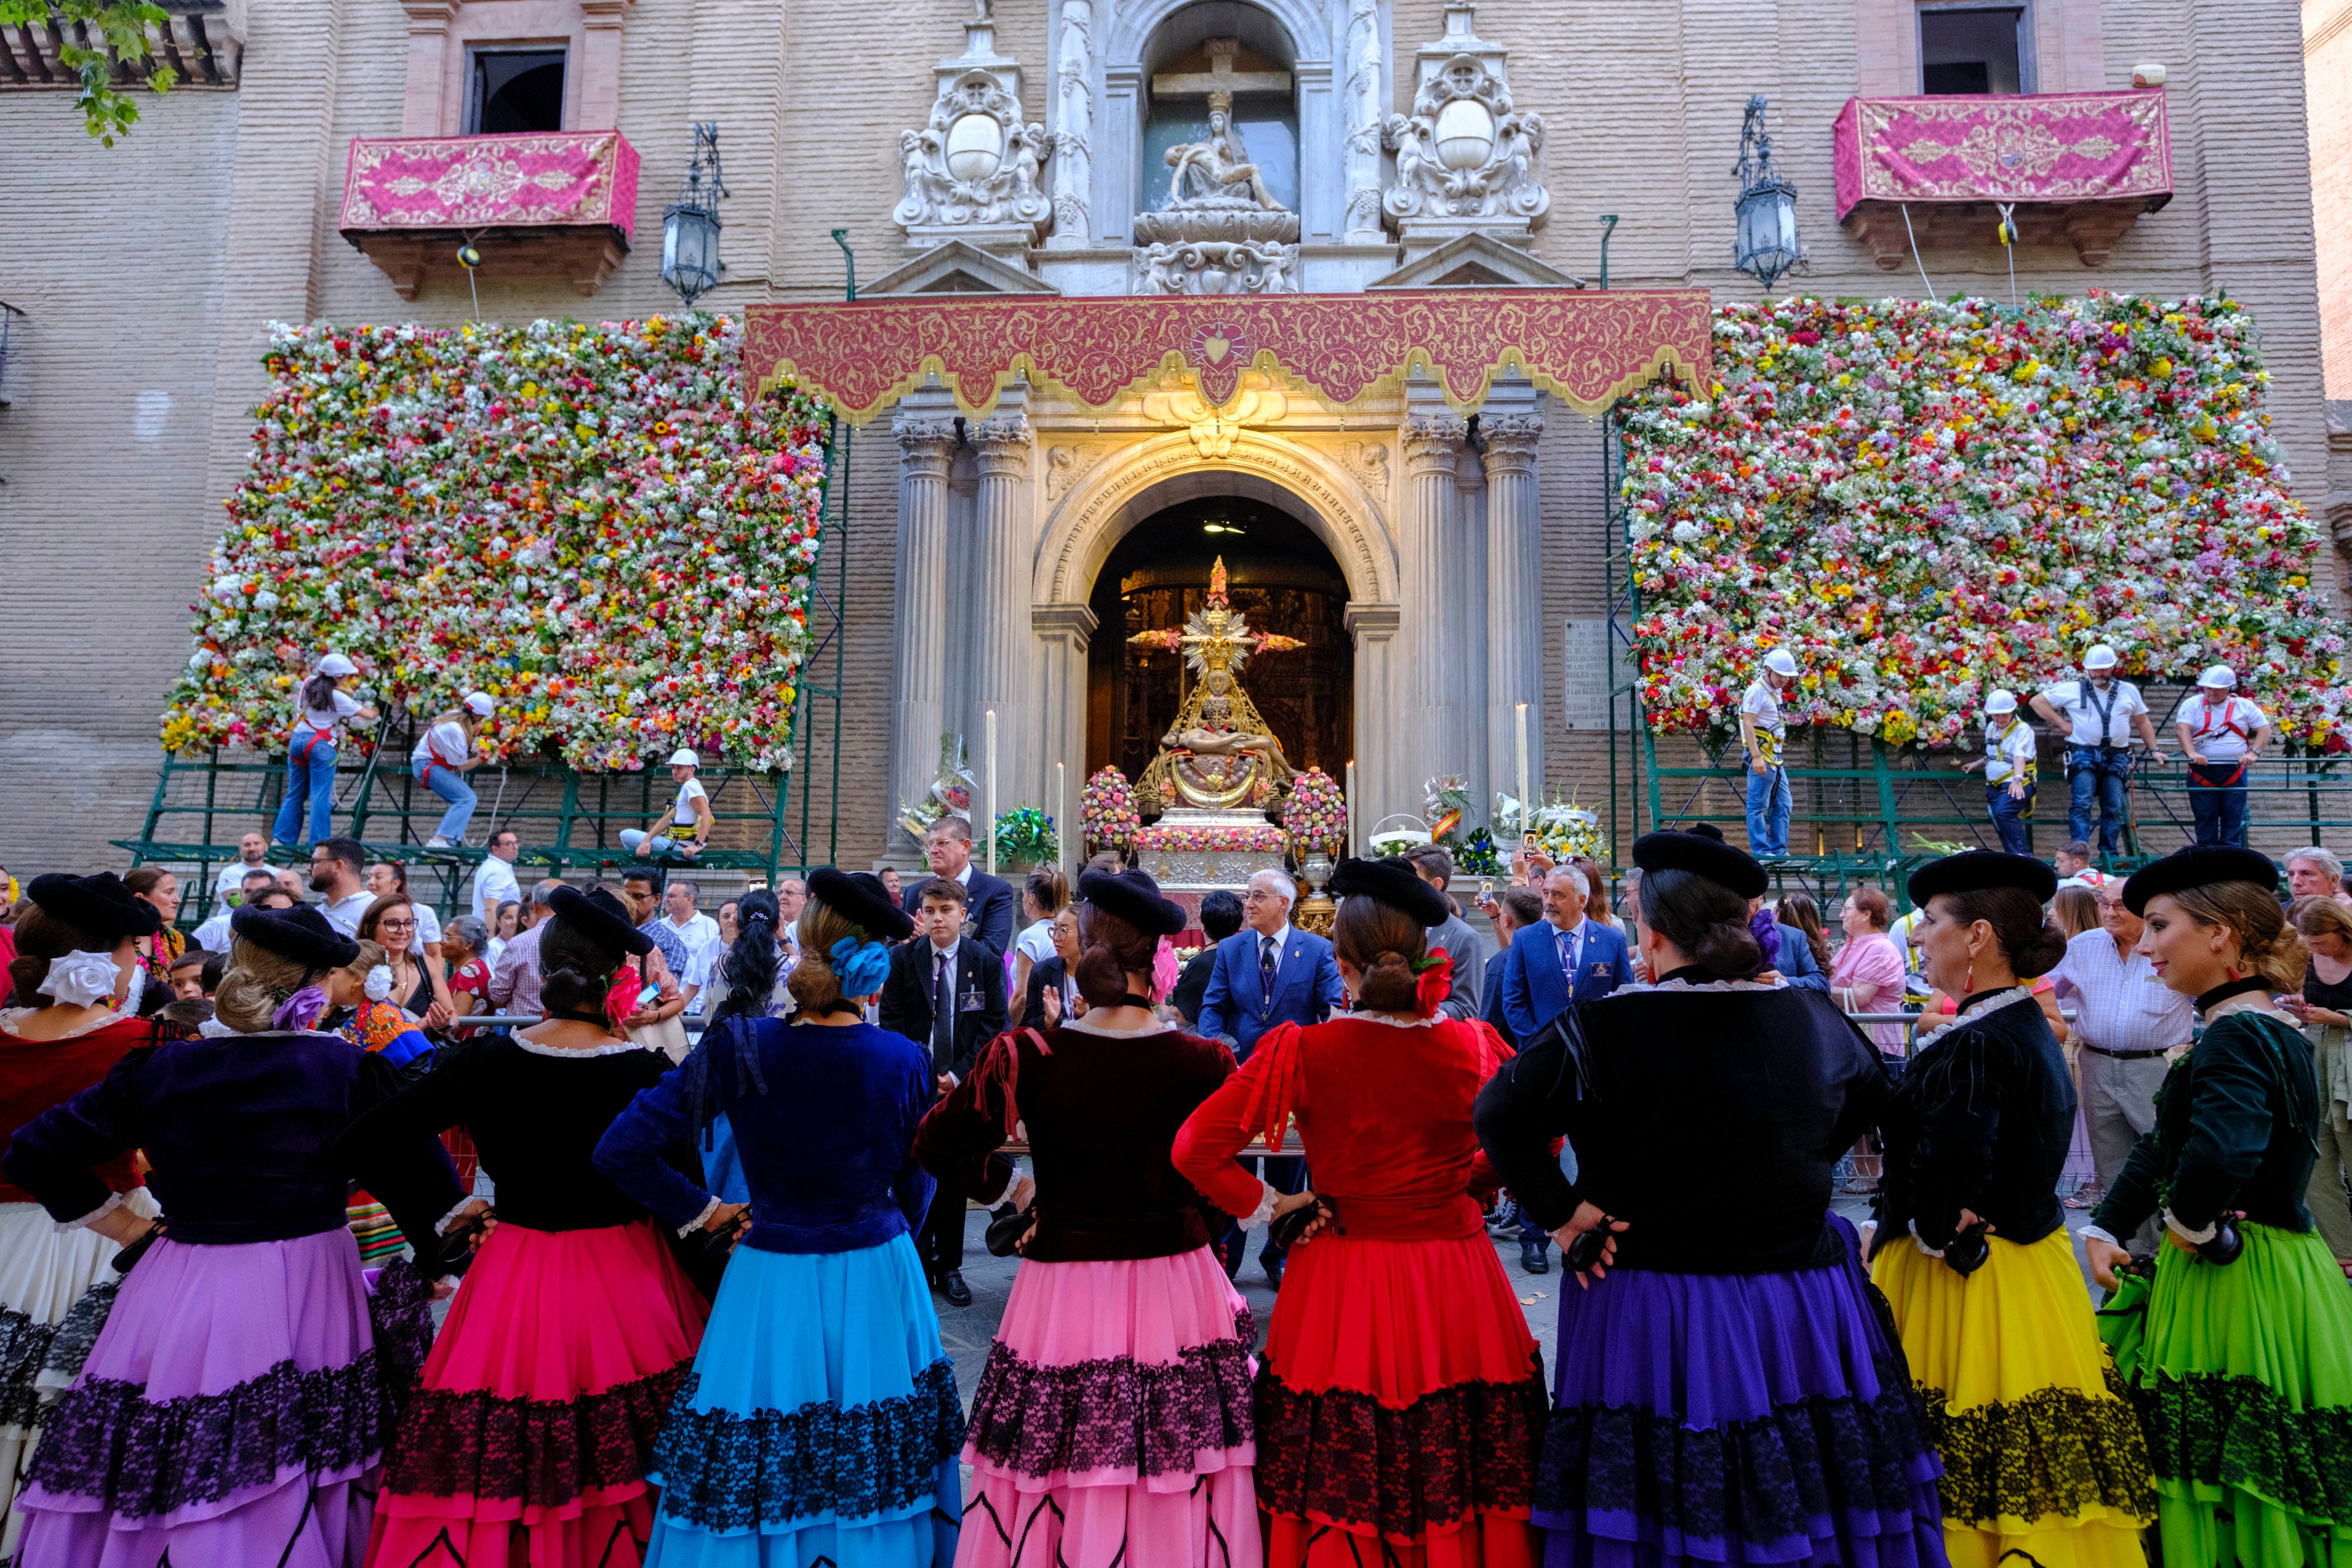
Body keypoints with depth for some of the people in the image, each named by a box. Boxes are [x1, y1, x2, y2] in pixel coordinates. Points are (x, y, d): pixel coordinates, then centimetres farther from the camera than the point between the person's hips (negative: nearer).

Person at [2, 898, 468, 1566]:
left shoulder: (157, 1068, -3)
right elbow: (421, 1180, -8)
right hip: (308, 1294, -2)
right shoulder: (350, 1068, -10)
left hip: (179, 1296, 2)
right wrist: (445, 1259, 5)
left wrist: (118, 1222, 15)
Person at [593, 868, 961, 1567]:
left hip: (771, 1283, 0)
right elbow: (915, 1193, 1)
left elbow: (619, 1151, -9)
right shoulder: (907, 1063, -12)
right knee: (876, 1464, 17)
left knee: (752, 1474, 17)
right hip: (878, 1283, 1)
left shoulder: (740, 1049, -14)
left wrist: (702, 1211, 2)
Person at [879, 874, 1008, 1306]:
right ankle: (918, 1266, 15)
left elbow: (995, 1024, -1)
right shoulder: (903, 958, 1)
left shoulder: (986, 960, -1)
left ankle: (949, 1268, 18)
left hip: (962, 1085, 0)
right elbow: (891, 1019, 3)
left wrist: (961, 1074, -8)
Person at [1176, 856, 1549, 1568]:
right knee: (1459, 1477, 17)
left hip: (1339, 1291, -1)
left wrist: (1266, 1206, -3)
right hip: (1456, 1288, 2)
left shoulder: (1303, 1051, -14)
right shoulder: (1474, 1048, -8)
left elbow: (1196, 1148, -14)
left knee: (1339, 1493, 13)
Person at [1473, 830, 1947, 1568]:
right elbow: (1872, 1094, 18)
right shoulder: (1814, 1018, -2)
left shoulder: (1605, 1027, -16)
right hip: (1803, 1309, 4)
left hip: (1651, 1318, -3)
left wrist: (1561, 1212, -9)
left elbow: (1500, 1114, -18)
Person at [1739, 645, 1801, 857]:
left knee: (1783, 805, 10)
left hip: (1775, 757, 10)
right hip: (1762, 755, -10)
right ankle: (1761, 851, -4)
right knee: (1758, 806, -6)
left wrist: (1776, 755, 21)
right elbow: (1748, 724, -19)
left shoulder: (1775, 691, 17)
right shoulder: (1757, 690, -12)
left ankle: (1779, 850, 15)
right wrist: (1756, 756, -26)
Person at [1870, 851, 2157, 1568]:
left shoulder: (1971, 1048, -23)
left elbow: (1943, 1191, -31)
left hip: (1962, 1290, -9)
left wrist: (1936, 1237, -10)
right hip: (2031, 1266, 9)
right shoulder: (2033, 1029, 7)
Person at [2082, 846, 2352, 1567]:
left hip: (2238, 1288, -9)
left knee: (2231, 1494, 3)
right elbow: (2161, 1148, 15)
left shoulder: (2237, 1036, -20)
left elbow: (2221, 1152, -39)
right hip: (2271, 1270, 9)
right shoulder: (2262, 1030, 11)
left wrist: (2192, 1226, -21)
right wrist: (2106, 1228, 9)